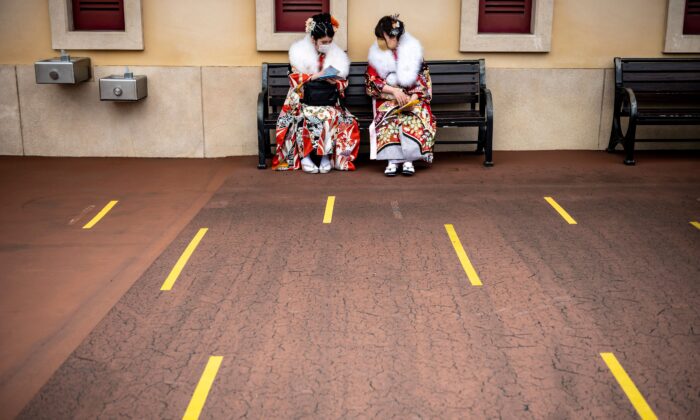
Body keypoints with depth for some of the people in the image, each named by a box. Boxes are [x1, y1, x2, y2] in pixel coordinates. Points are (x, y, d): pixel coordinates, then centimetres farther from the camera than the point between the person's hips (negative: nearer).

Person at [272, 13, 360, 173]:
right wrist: (315, 76, -16)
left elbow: (343, 83, 13)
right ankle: (304, 156, -25)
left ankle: (327, 156, -23)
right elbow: (295, 79, -2)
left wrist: (335, 82, -11)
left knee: (330, 116, -32)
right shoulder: (300, 53, 3)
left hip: (329, 102, 2)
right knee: (306, 117, -35)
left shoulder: (336, 55, 11)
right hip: (305, 101, -2)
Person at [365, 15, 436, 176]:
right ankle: (392, 160, -33)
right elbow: (372, 81, 0)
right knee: (389, 117, -32)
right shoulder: (376, 54, 4)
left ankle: (408, 160, -31)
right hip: (387, 99, 0)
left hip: (412, 98, 0)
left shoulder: (413, 50, 1)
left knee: (414, 117, -32)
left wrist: (414, 97, -16)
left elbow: (423, 80, 1)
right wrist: (394, 90, -14)